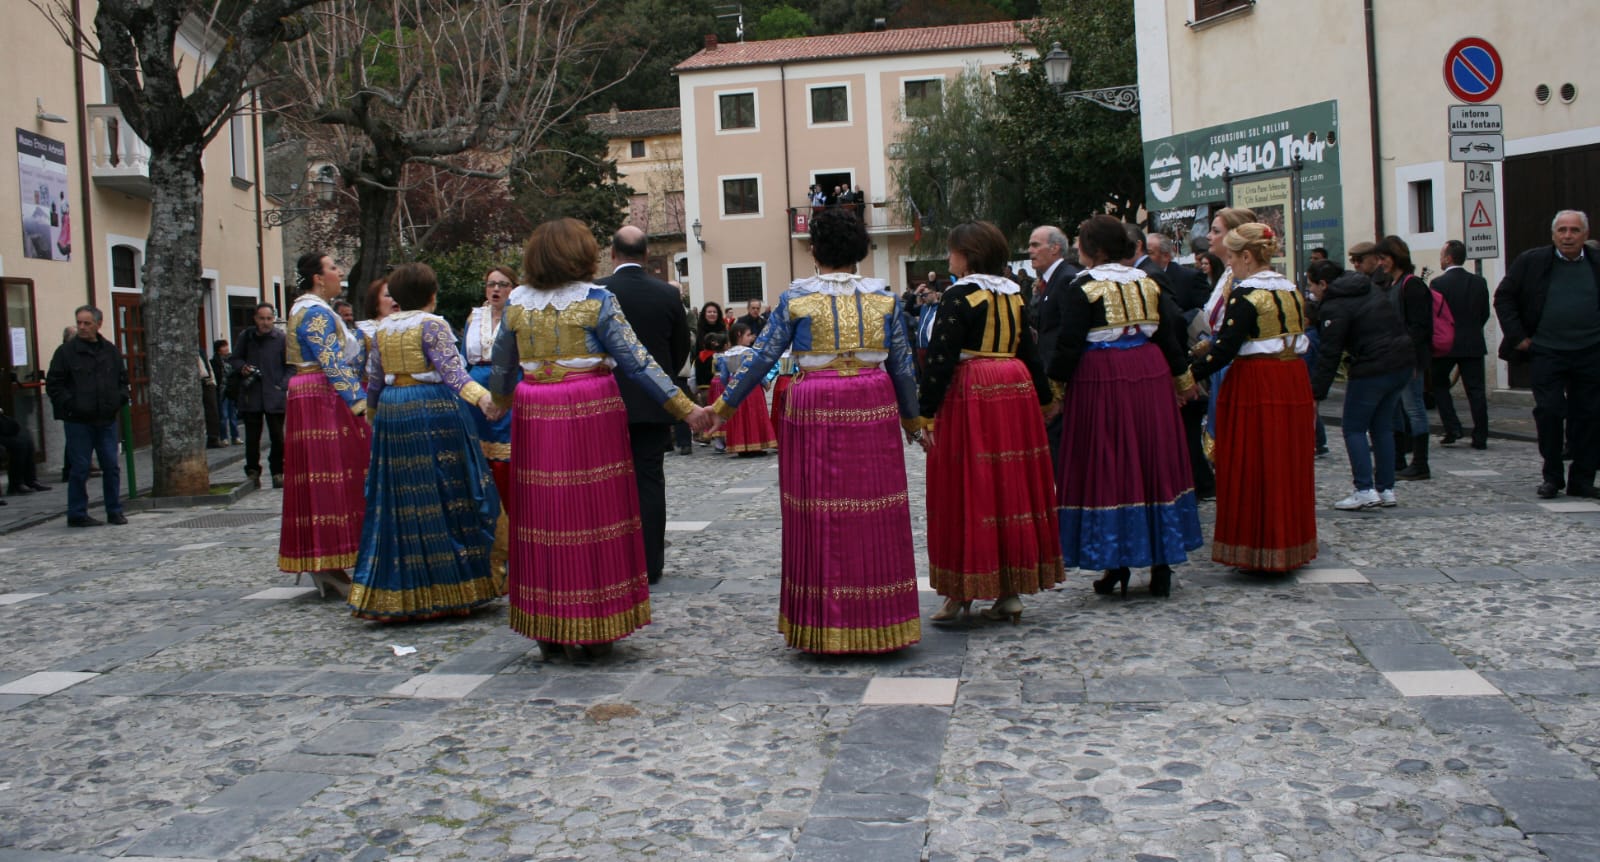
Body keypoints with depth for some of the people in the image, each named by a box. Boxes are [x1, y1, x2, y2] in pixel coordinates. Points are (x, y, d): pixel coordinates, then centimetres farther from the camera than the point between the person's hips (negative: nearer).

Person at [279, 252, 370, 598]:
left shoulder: (305, 309, 20)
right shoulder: (316, 312, -12)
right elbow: (333, 362, -21)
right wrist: (359, 401, -25)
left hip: (308, 397, 10)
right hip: (322, 398, -10)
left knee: (320, 476, 10)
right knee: (329, 476, -9)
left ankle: (320, 565, 13)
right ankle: (327, 565, -8)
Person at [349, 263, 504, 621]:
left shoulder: (382, 329, 13)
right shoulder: (432, 325, -5)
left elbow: (374, 379, 18)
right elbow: (450, 369, -19)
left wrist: (372, 412, 33)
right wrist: (481, 397, -31)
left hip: (391, 414, 6)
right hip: (433, 410, -6)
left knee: (399, 502, 7)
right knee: (445, 497, -1)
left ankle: (398, 594, 10)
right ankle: (450, 588, 1)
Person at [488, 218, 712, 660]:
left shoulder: (516, 302, 6)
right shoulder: (596, 300, -5)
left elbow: (502, 367, 15)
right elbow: (635, 361, -8)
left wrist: (498, 401, 36)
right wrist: (686, 408, -5)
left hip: (536, 416, 3)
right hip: (592, 411, -3)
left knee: (544, 518, 8)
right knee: (593, 511, 4)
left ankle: (548, 630, 15)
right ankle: (595, 628, 10)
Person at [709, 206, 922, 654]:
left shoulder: (796, 298, 1)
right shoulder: (883, 297, 6)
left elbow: (762, 357, 1)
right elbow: (903, 364, 9)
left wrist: (726, 404, 10)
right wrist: (910, 415, 22)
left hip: (814, 409, -1)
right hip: (873, 408, 2)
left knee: (820, 513, 4)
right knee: (874, 512, 6)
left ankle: (825, 624, 10)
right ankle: (877, 622, 13)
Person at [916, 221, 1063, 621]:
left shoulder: (960, 296, -9)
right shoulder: (1015, 296, 11)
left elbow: (941, 358, -13)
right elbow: (1029, 351, 15)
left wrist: (927, 412, -12)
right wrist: (1042, 398, 22)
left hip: (971, 394, -6)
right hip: (1016, 391, 6)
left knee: (966, 491, 0)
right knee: (1013, 486, 9)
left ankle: (961, 591, 4)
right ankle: (1011, 590, 14)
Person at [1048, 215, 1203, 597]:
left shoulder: (1081, 288, -8)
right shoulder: (1148, 283, 9)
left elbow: (1069, 344, -12)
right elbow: (1169, 334, 12)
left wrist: (1054, 388, -4)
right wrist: (1182, 378, 23)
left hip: (1099, 380, -5)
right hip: (1150, 378, 5)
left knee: (1106, 469, 2)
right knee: (1154, 465, 10)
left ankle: (1117, 565, 6)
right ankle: (1161, 564, 15)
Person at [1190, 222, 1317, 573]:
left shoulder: (1245, 294, -14)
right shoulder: (1291, 290, 11)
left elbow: (1225, 348, -20)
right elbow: (1297, 338, 16)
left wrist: (1191, 373, -15)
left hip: (1255, 385, -8)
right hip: (1294, 382, 8)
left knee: (1252, 467, 0)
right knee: (1287, 463, 14)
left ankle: (1257, 549, 4)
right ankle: (1290, 546, 22)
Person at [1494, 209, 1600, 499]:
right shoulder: (1532, 261, 1)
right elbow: (1503, 298, 4)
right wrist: (1518, 336, -3)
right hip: (1547, 353, -1)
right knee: (1549, 413, -4)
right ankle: (1552, 476, 11)